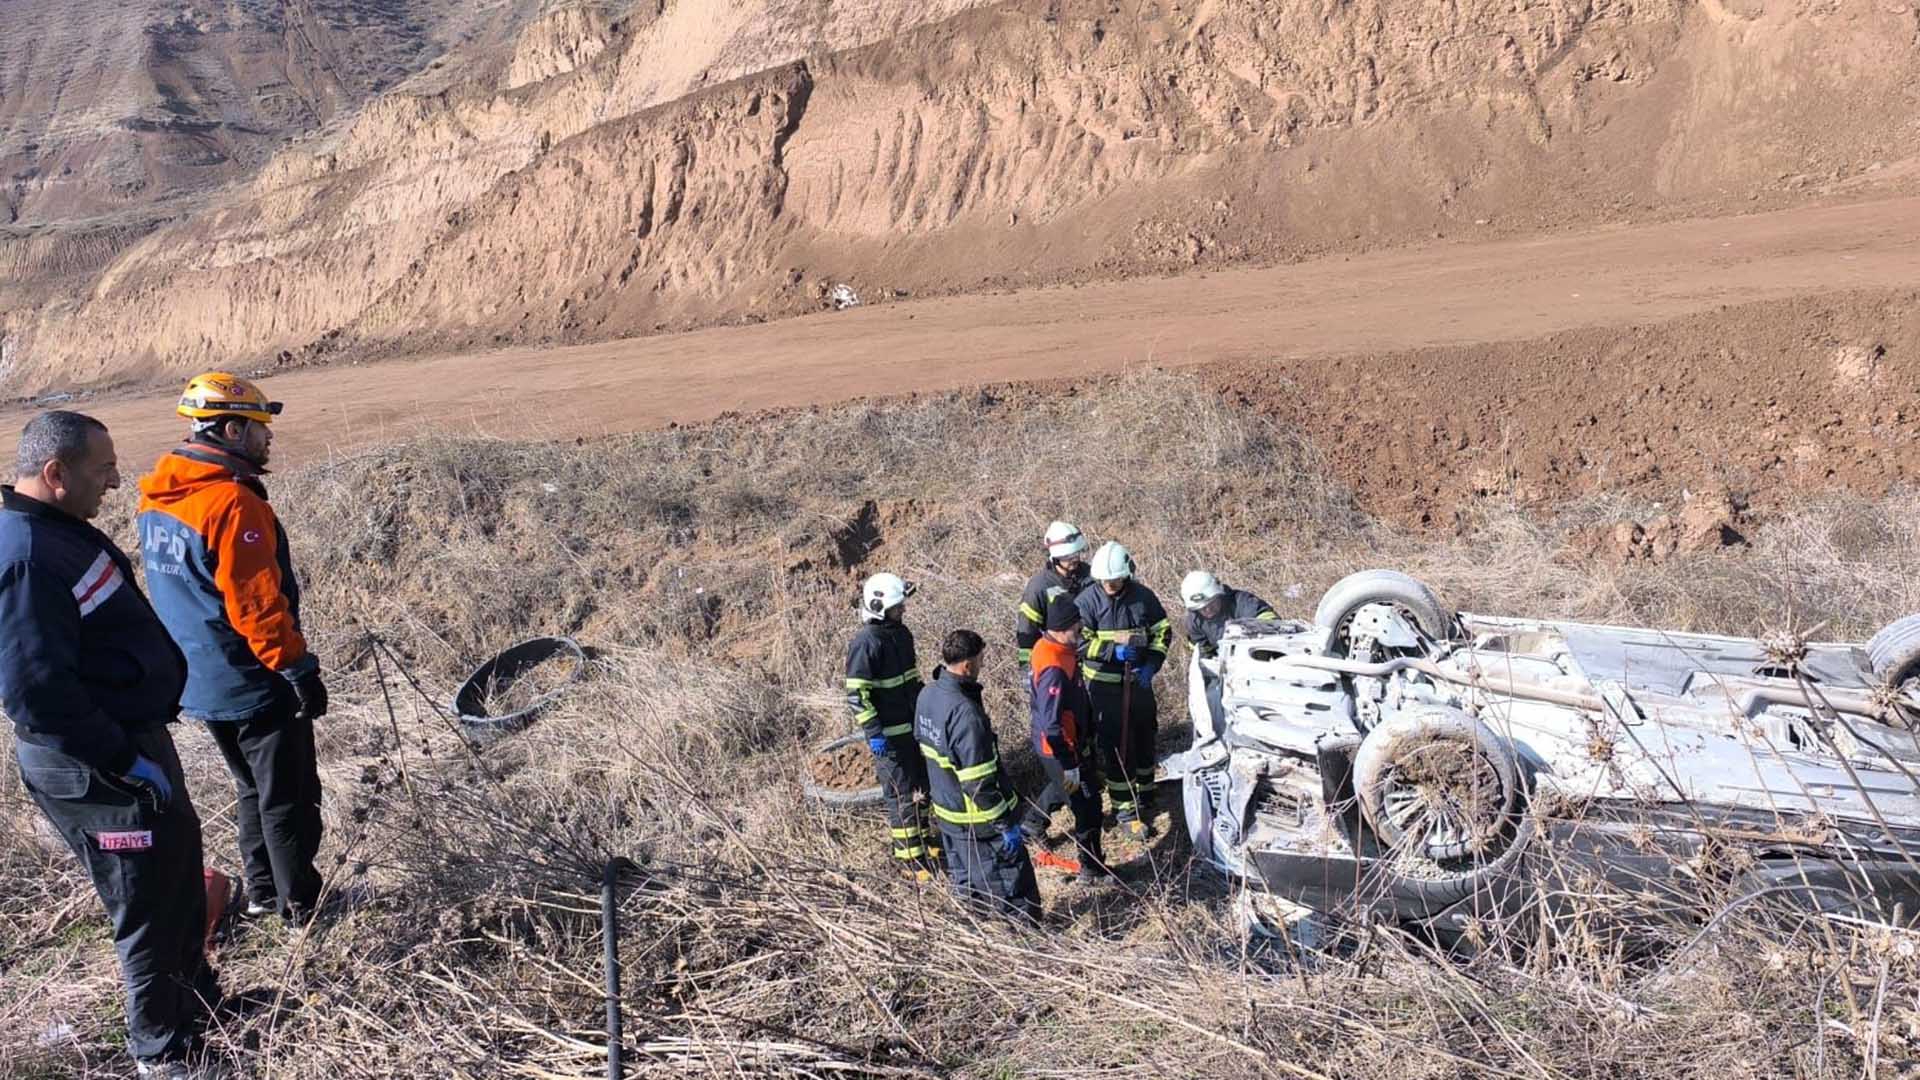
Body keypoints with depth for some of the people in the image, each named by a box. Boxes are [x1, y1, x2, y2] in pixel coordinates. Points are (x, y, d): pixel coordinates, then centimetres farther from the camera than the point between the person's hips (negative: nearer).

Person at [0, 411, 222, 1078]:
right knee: (152, 909, 5)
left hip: (134, 741, 10)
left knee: (181, 878, 24)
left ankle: (198, 996, 44)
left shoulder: (59, 531, 7)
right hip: (96, 773, -10)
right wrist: (127, 763, -24)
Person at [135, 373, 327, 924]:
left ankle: (261, 892, 33)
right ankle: (301, 907, 15)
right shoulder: (233, 502, -24)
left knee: (252, 787, 23)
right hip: (253, 684, -9)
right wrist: (300, 669, -16)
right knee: (288, 798, 5)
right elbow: (258, 604, -24)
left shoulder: (157, 500, 5)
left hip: (197, 683, 9)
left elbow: (176, 590, 14)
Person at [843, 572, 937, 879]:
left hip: (914, 724, 8)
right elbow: (856, 694, -20)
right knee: (901, 793, 0)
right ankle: (907, 855, 12)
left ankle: (922, 836, 37)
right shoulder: (866, 643, -20)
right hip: (888, 733, -8)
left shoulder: (901, 633, 5)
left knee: (921, 785, 19)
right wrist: (873, 732, -22)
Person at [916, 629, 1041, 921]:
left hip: (947, 812, 9)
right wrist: (1006, 825, -19)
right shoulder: (965, 713, -30)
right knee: (1015, 895, 5)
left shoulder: (927, 694, -2)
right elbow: (979, 782, -27)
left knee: (966, 886, 22)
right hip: (980, 820, -9)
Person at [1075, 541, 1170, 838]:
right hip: (1105, 684, -4)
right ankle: (1125, 809, 7)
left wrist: (1151, 664, -8)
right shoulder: (1088, 600, -12)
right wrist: (1113, 650, -24)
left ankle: (1144, 798, 35)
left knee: (1144, 739, 16)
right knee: (1116, 746, -3)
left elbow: (1163, 631, 6)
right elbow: (1079, 641, -12)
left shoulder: (1143, 596, -3)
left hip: (1139, 680, 4)